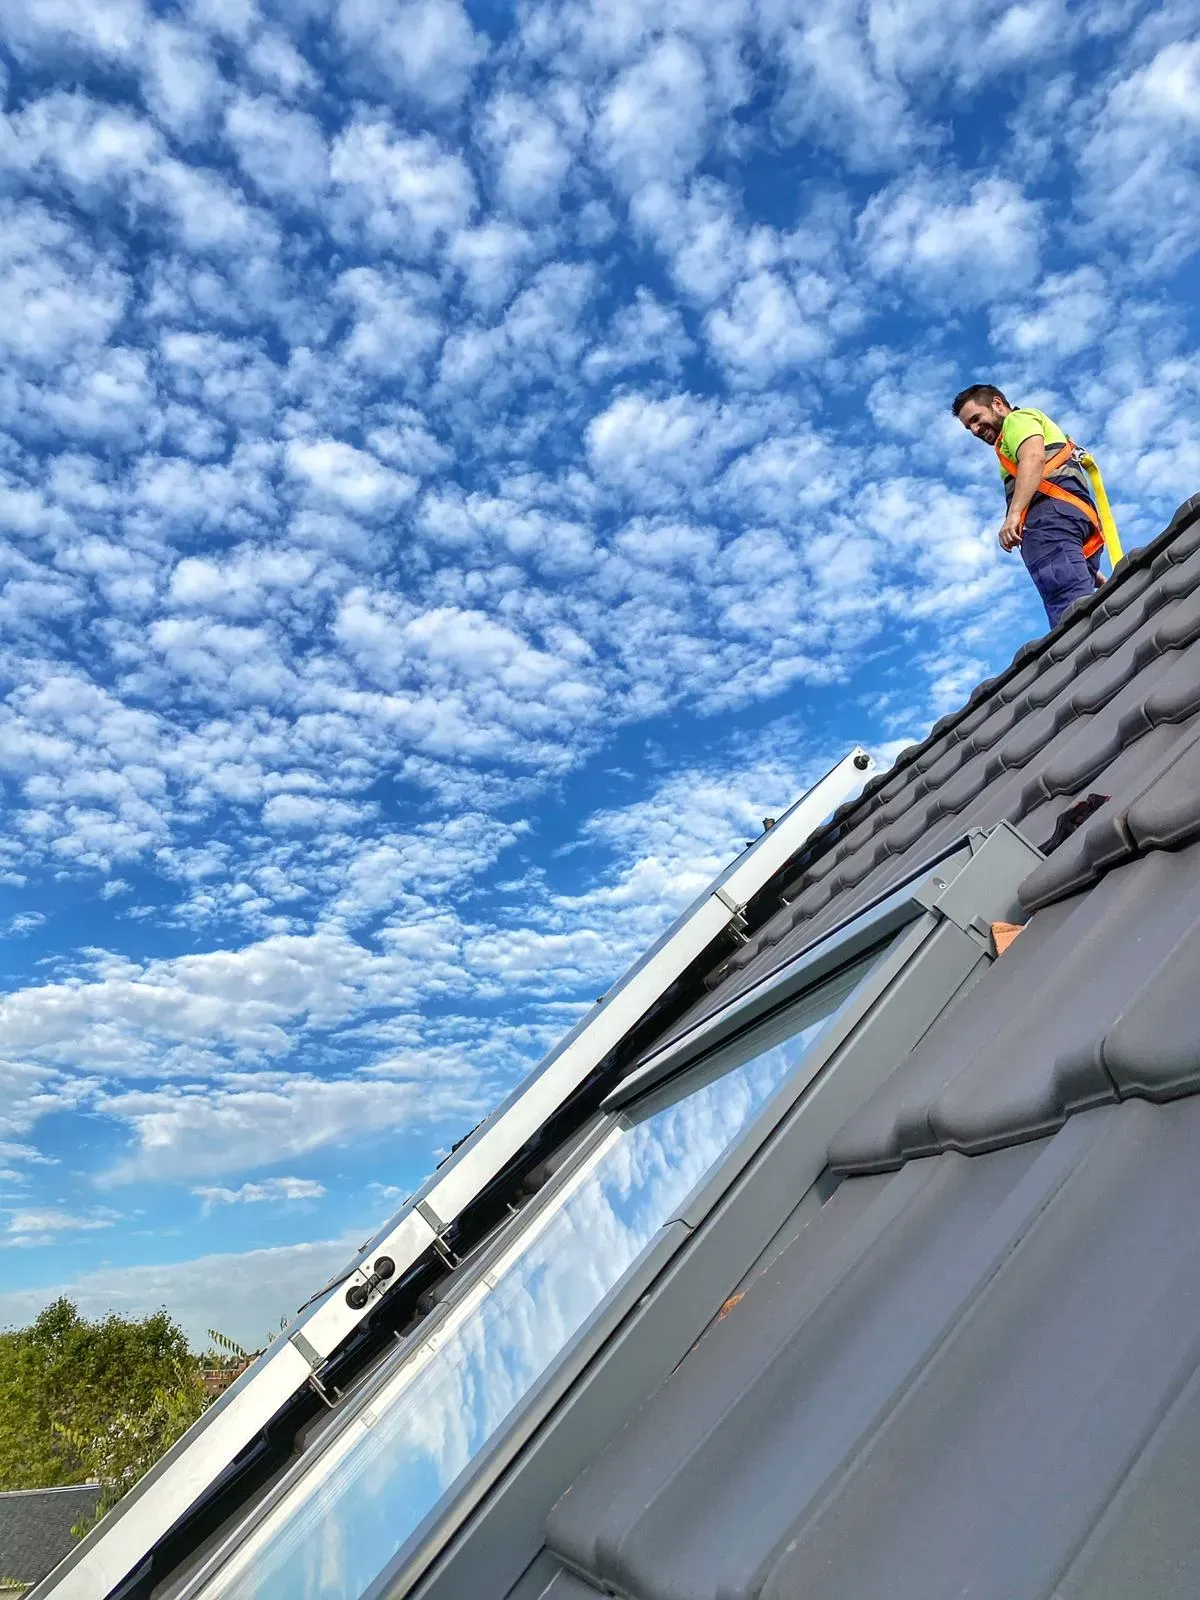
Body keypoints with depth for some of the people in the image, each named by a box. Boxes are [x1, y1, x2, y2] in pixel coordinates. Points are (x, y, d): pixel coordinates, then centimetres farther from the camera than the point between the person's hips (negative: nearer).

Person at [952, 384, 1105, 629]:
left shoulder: (1018, 419, 17)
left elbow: (1034, 458, -7)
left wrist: (1013, 514, -21)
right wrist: (1088, 567, 28)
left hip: (1051, 512, -9)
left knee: (1070, 602, -29)